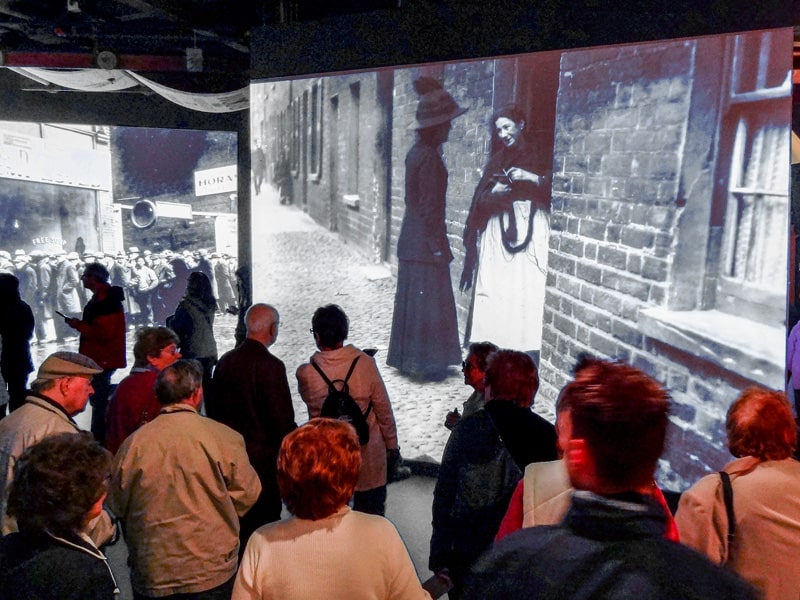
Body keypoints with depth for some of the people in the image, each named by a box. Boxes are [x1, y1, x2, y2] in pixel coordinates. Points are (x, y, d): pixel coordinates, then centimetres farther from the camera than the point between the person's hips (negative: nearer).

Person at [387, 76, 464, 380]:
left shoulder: (417, 152, 12)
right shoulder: (429, 157, -17)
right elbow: (429, 206, -19)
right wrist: (438, 246, -15)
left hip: (413, 240, 10)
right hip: (426, 241, -10)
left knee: (413, 298, 15)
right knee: (428, 300, -1)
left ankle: (407, 357, 24)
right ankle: (425, 361, 8)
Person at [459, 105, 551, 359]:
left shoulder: (540, 156, 6)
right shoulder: (497, 160, 16)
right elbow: (481, 200, 10)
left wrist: (533, 178, -17)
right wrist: (493, 193, -10)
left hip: (532, 231, -3)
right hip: (499, 231, 3)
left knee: (529, 291, -11)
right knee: (495, 290, -3)